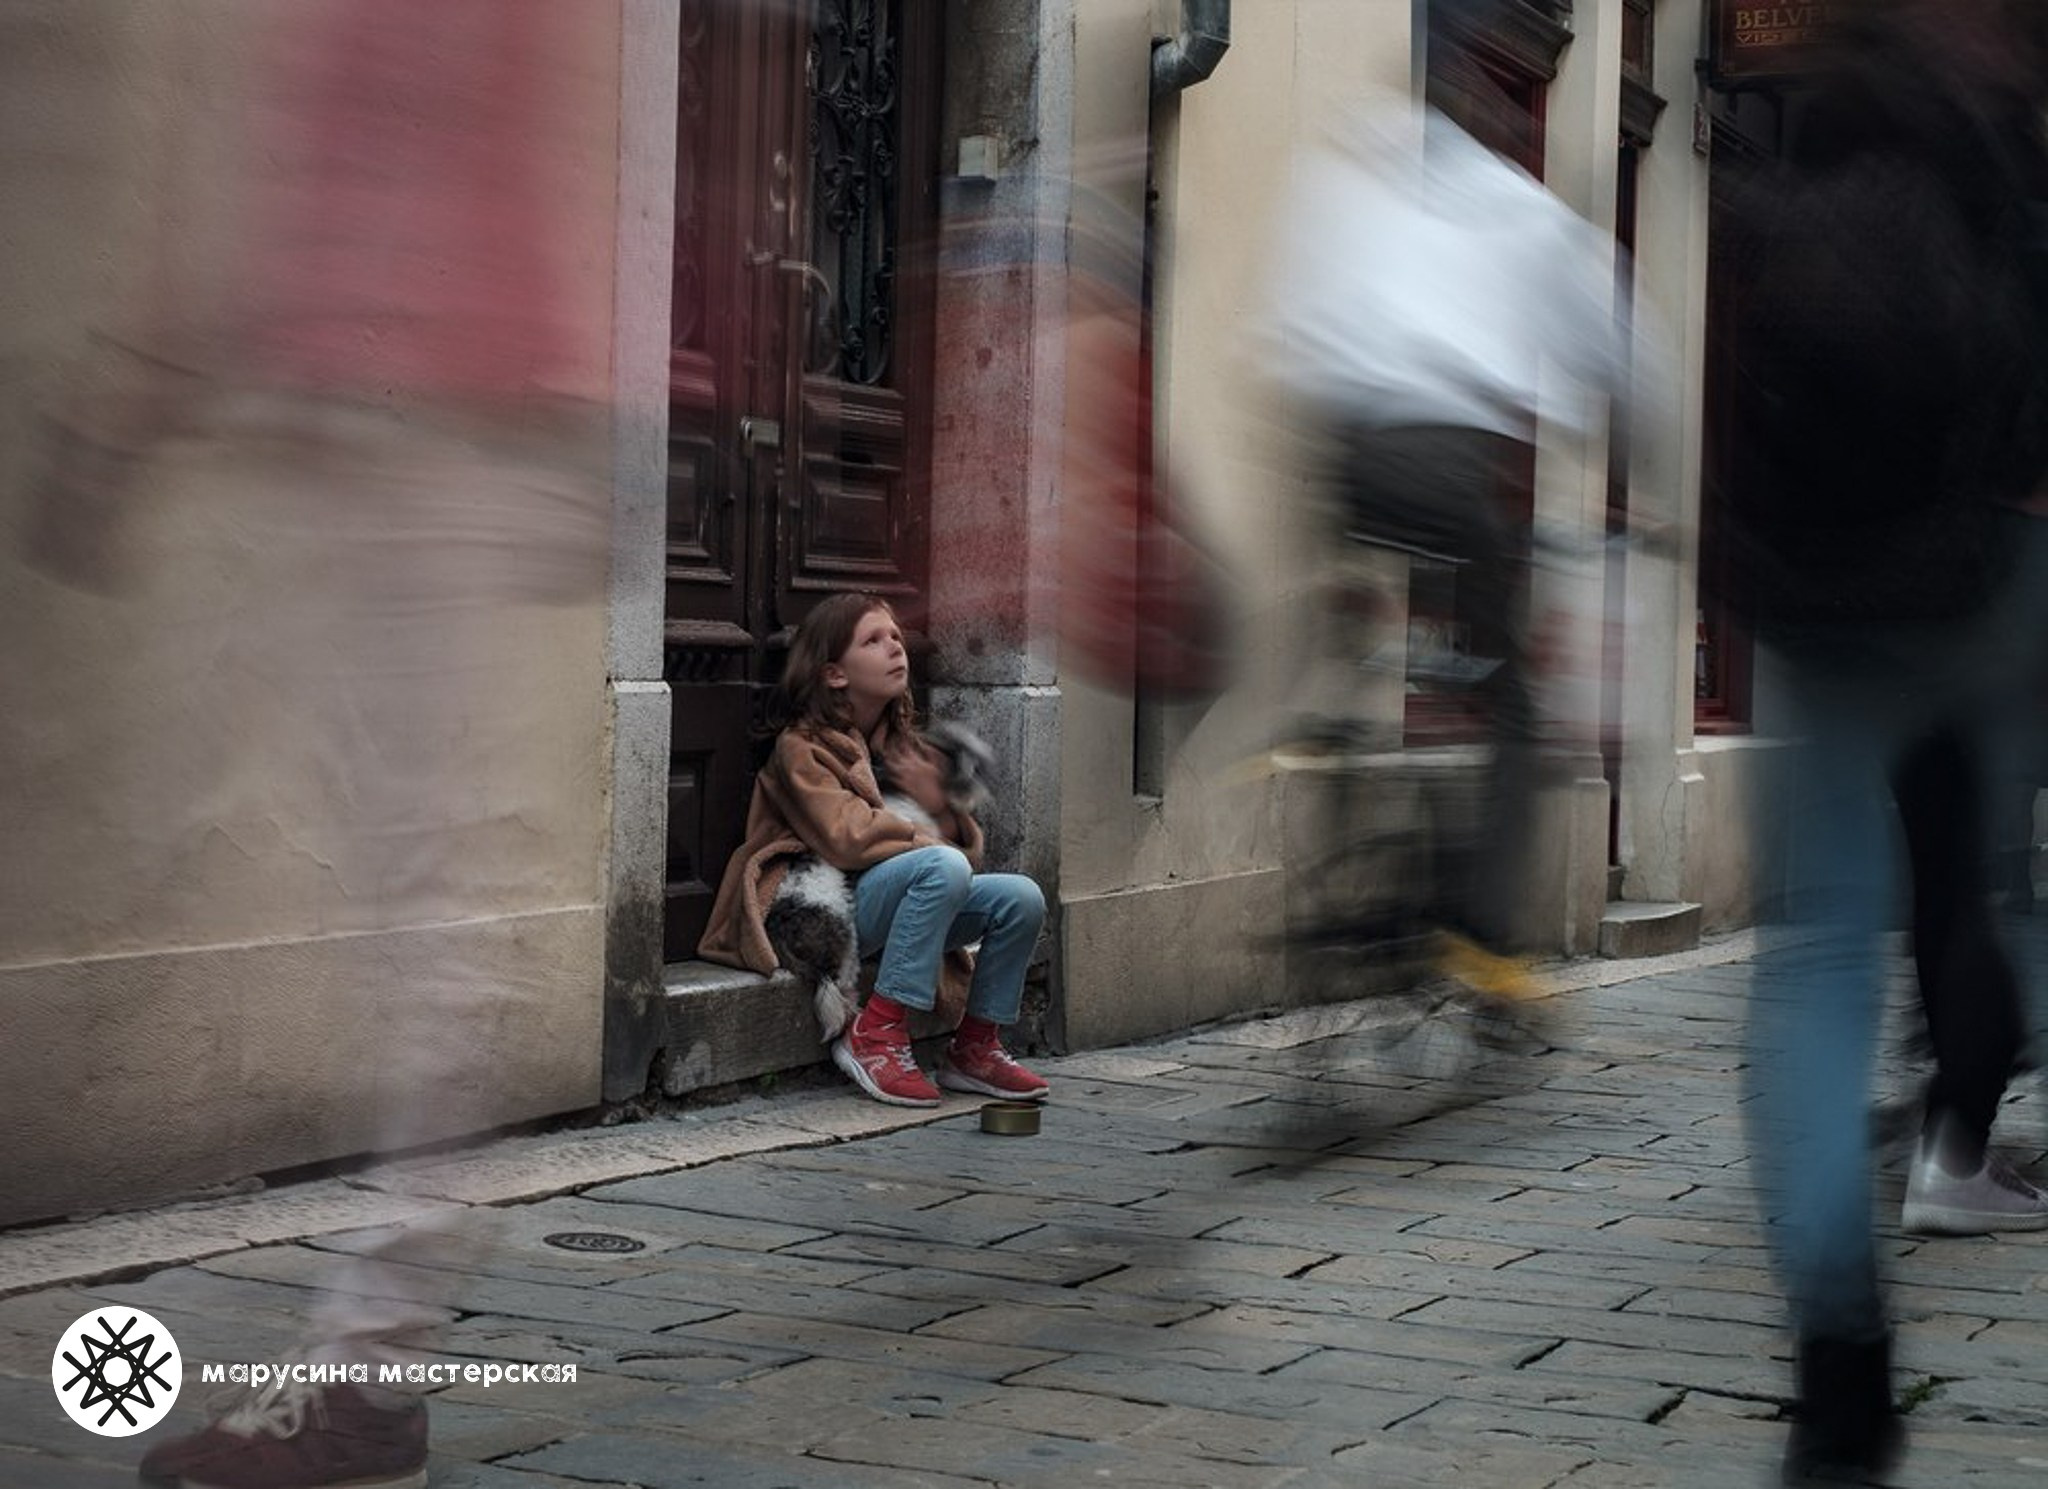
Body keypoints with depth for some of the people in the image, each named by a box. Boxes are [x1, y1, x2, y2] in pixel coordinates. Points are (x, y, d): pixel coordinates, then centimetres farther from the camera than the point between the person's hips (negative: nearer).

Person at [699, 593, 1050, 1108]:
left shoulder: (902, 745, 17)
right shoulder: (801, 748, -5)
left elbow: (961, 840, 14)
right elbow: (847, 838, -18)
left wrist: (938, 805, -8)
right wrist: (925, 837, -9)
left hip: (893, 908, 7)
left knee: (1021, 897, -12)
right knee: (945, 866, -32)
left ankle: (974, 1047, 2)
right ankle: (875, 1034, -27)